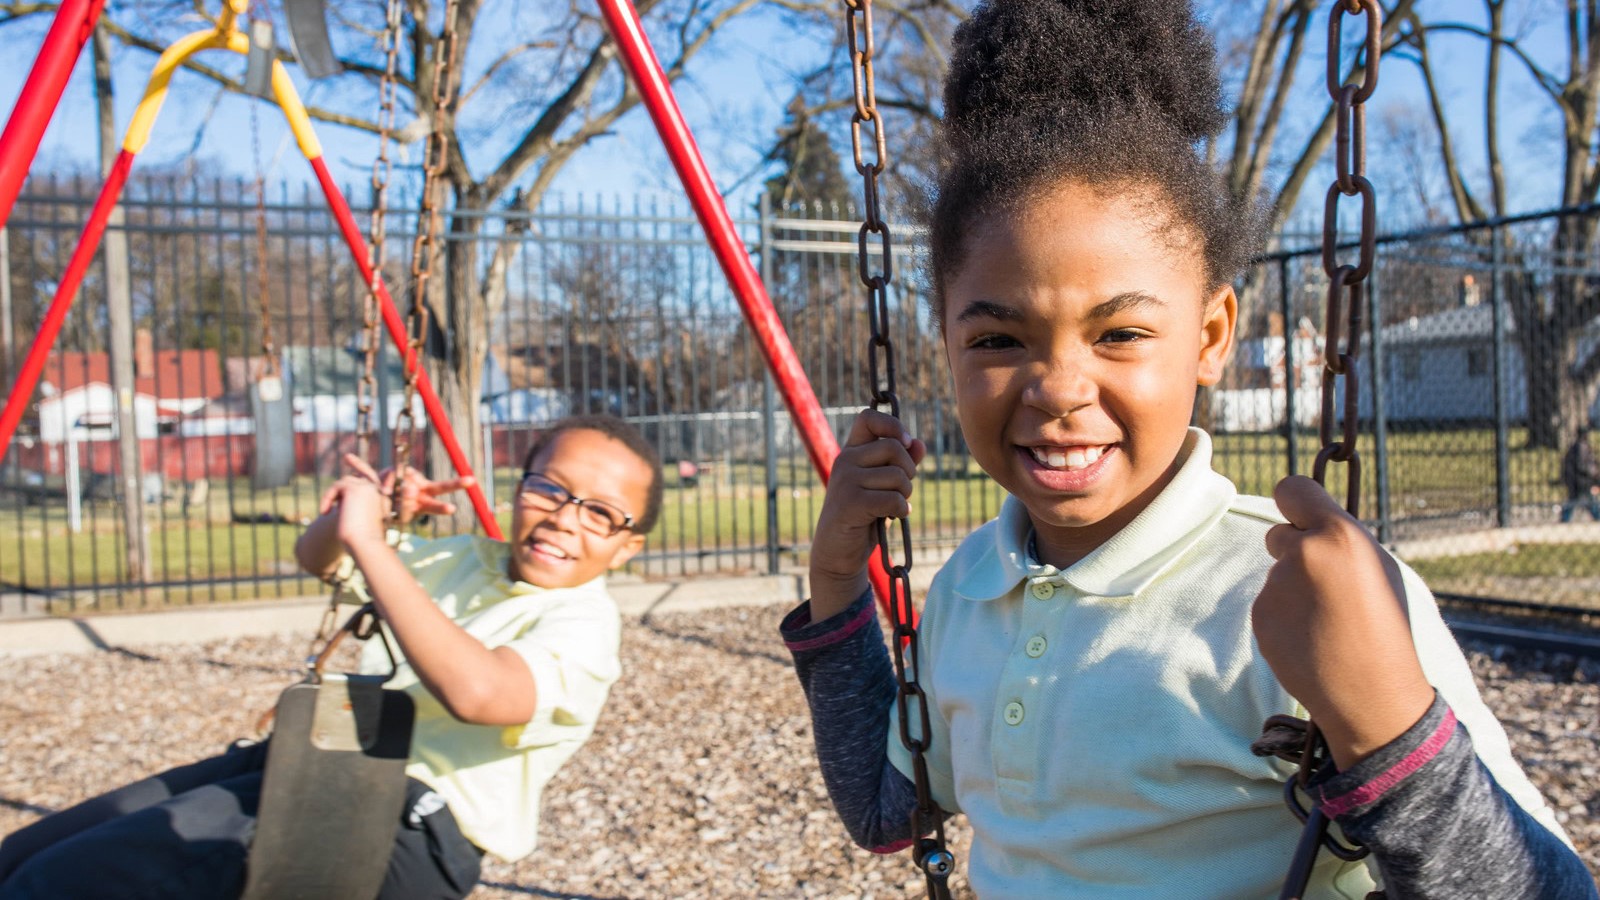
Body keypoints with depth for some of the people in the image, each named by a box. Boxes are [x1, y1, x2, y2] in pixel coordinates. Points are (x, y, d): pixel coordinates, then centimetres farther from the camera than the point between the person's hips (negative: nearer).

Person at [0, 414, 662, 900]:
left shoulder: (583, 626, -11)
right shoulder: (466, 558, 15)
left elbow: (476, 691, -33)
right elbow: (315, 558, 26)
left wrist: (370, 543, -26)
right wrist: (358, 512, 2)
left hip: (408, 826, -9)